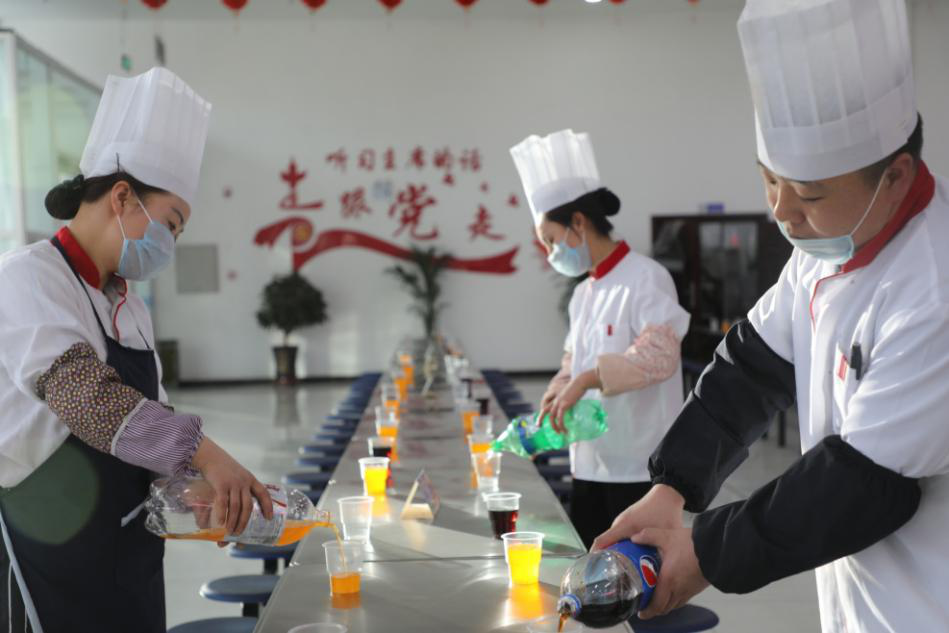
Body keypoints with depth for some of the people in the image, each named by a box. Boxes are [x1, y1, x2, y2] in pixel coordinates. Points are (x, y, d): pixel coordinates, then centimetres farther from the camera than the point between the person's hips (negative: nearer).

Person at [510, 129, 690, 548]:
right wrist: (558, 397, 2)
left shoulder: (645, 279, -12)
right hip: (589, 463, 8)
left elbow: (661, 353, -25)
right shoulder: (583, 294, 14)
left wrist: (586, 380, -29)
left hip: (638, 469, -8)